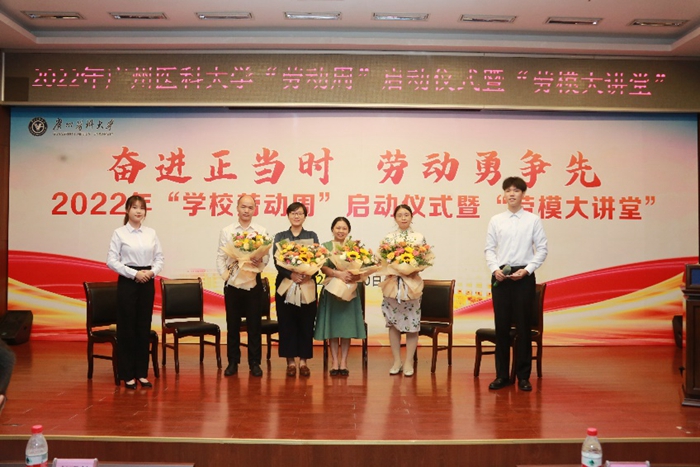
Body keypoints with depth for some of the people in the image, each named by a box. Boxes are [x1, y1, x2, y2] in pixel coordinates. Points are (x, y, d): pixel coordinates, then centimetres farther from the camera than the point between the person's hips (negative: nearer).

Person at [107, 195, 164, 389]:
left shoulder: (151, 233, 7)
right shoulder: (119, 233, -3)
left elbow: (159, 258, 9)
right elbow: (111, 261, -8)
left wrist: (152, 272, -10)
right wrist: (134, 273, -15)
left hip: (147, 283, 3)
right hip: (127, 282, -3)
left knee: (144, 328, 8)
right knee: (127, 328, 2)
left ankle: (142, 373, 17)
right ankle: (127, 374, 13)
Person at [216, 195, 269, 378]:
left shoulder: (261, 231, 3)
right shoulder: (226, 231, 6)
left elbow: (266, 257, -2)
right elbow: (220, 256, 5)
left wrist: (260, 261, -23)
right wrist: (224, 274, -8)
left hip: (253, 281, -1)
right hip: (232, 282, 1)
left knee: (254, 323, 4)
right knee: (232, 323, 8)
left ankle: (254, 363, 15)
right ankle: (233, 362, 20)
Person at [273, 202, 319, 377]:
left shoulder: (312, 236, 10)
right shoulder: (280, 236, 9)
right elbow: (277, 262, -3)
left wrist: (310, 275, -20)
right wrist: (291, 275, -21)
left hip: (308, 285, 0)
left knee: (306, 323, 1)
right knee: (287, 322, 1)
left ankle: (303, 361, 11)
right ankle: (290, 360, 10)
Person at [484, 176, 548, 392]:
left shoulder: (533, 220, 2)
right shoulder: (496, 220, 6)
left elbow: (542, 249, 1)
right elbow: (489, 249, 6)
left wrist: (527, 270, -10)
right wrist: (495, 269, -10)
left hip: (524, 276, -1)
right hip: (500, 276, 2)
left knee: (523, 326, 3)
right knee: (501, 326, 5)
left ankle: (523, 376, 13)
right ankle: (502, 375, 15)